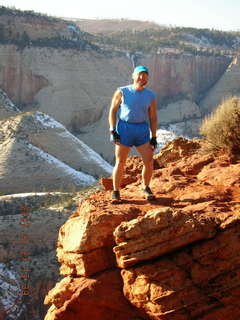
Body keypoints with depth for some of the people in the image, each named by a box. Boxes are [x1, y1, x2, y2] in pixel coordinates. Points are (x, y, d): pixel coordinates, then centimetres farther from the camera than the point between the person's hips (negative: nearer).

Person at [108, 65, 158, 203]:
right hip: (124, 129, -2)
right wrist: (113, 131, -8)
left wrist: (154, 137, 3)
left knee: (149, 162, -5)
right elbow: (112, 111, 1)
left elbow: (153, 118, 8)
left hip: (142, 130, 2)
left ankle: (146, 188, 17)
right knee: (120, 163, -1)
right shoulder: (122, 92, -2)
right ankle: (116, 192, 12)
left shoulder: (150, 96, 4)